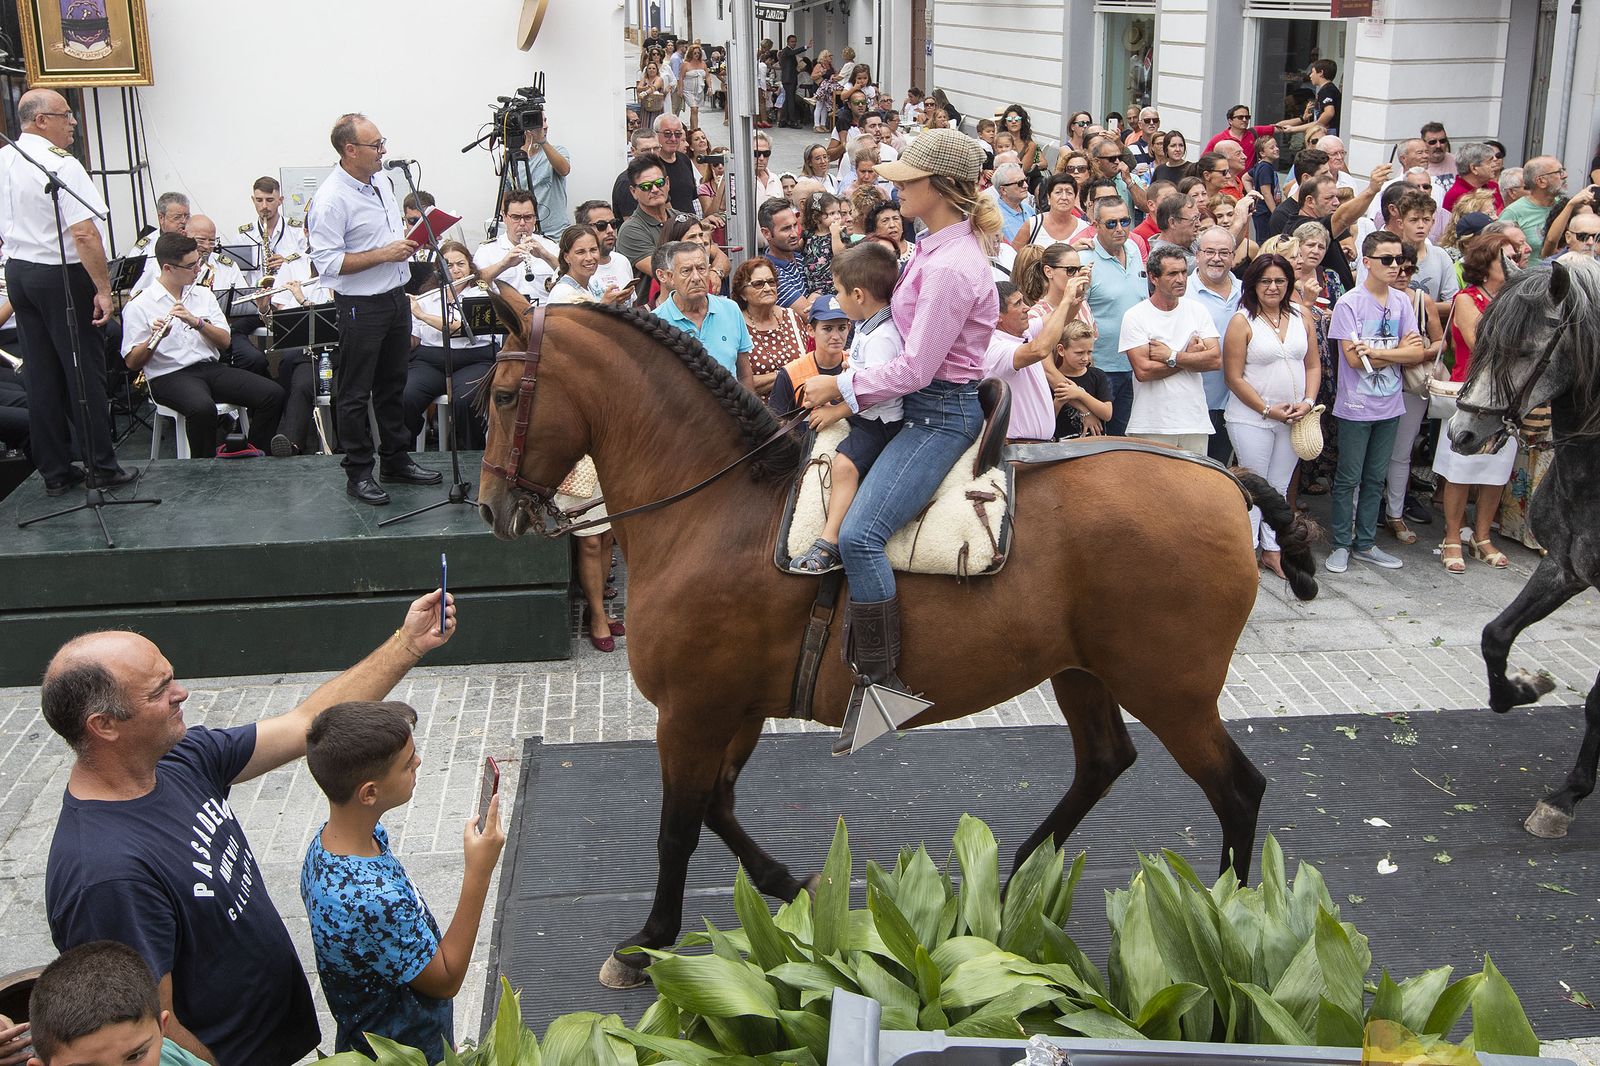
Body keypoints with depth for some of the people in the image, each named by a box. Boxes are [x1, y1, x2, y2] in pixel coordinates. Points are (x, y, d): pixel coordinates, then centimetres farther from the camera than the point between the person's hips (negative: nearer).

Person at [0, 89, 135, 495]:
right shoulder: (62, 166, -18)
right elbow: (84, 234, -23)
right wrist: (103, 289, -20)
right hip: (61, 277, -8)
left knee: (40, 375, 11)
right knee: (84, 373, 1)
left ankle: (54, 471, 16)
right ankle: (103, 467, 9)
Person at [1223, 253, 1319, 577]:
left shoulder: (1302, 317, 6)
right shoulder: (1241, 322, -9)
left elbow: (1313, 366, 9)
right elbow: (1234, 378, -11)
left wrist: (1308, 402, -7)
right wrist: (1268, 410, -14)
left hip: (1294, 419, 5)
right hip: (1251, 419, -5)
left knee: (1279, 487, 12)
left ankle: (1272, 550, 22)